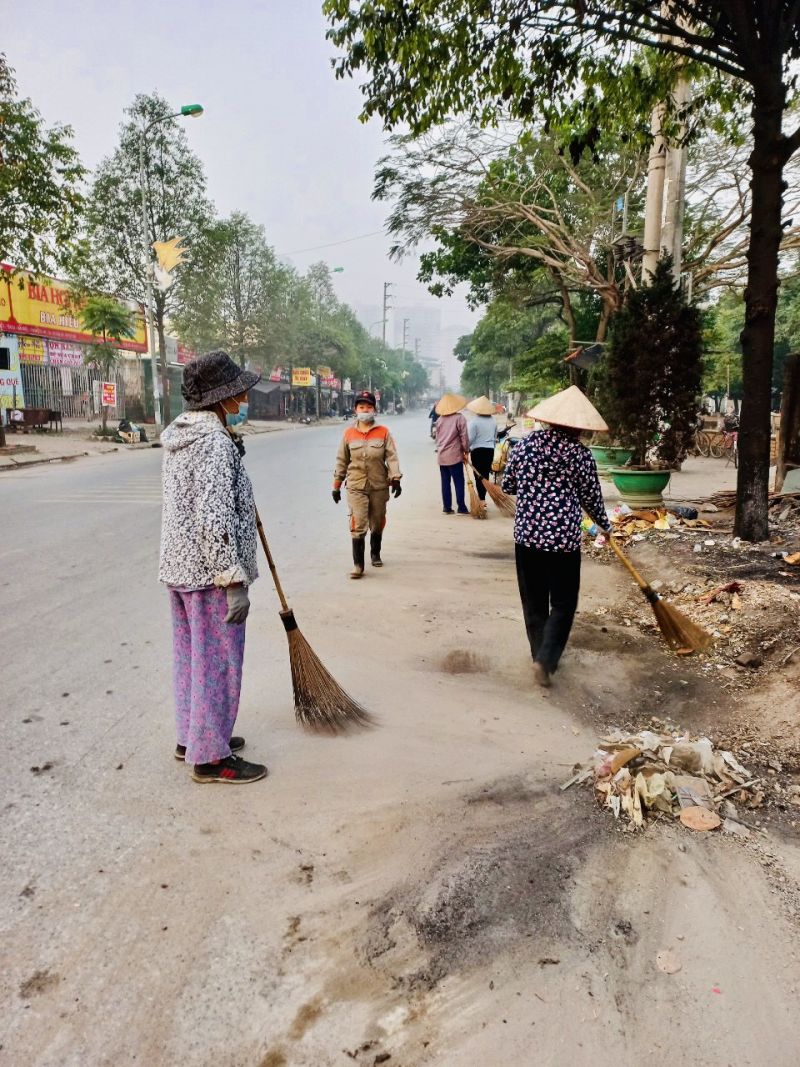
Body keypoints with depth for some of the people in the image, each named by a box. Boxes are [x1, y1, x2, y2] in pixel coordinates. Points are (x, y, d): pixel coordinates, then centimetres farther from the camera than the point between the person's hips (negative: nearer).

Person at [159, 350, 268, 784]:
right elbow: (214, 520, -26)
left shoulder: (181, 433, 10)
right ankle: (210, 757, 14)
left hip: (177, 566, 10)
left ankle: (191, 738, 35)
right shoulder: (216, 443, -20)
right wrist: (235, 581, -23)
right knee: (218, 662, 2)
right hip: (209, 573, -10)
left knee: (190, 656, 19)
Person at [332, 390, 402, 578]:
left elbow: (392, 457, -3)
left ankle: (375, 554, 38)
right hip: (356, 486, -1)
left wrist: (395, 478, -14)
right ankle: (358, 564, -4)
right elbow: (342, 461, 8)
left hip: (379, 486, 1)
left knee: (377, 524, 16)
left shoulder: (383, 432, 1)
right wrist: (337, 485, 9)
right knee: (358, 526, -9)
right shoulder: (349, 433, 3)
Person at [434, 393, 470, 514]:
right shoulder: (459, 418, -8)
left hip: (441, 455, 5)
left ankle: (447, 507, 12)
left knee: (445, 482, 9)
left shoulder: (440, 419, 7)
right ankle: (461, 508, -1)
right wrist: (466, 451, 1)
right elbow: (464, 436, -9)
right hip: (455, 455, -5)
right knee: (459, 482, 0)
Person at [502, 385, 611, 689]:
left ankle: (541, 655, 27)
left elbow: (507, 485, 8)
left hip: (526, 536, 4)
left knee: (533, 601, 16)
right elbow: (591, 498, 1)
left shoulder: (525, 443, 1)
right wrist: (605, 525, 19)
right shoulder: (579, 454, -8)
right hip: (564, 539, -3)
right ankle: (545, 658, -3)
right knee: (563, 604, 9)